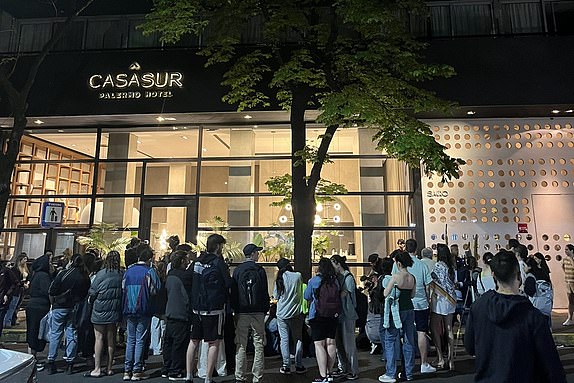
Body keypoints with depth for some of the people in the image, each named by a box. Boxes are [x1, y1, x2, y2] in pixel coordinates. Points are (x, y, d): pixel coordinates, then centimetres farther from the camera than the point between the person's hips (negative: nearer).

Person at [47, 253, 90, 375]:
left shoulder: (63, 273, -11)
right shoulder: (85, 277, -4)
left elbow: (51, 291, -8)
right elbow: (85, 294, 2)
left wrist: (53, 303, 7)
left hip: (59, 307, -2)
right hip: (74, 309, 2)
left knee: (55, 334, 9)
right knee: (72, 335, 8)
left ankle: (51, 362, 13)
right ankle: (69, 363, 12)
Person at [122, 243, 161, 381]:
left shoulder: (128, 271, 5)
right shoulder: (149, 271, -10)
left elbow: (123, 289, 8)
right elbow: (154, 291, -13)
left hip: (129, 310, 4)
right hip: (144, 311, -4)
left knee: (130, 340, 13)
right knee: (140, 340, 3)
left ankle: (127, 371, 16)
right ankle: (137, 371, 7)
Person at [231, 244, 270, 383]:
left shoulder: (237, 270, 2)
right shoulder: (260, 270, -3)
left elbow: (233, 292, 5)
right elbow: (265, 293, -1)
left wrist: (235, 310, 13)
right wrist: (265, 309, 8)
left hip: (241, 313, 2)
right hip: (258, 312, -2)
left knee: (241, 346, 8)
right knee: (258, 346, 6)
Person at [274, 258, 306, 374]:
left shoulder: (280, 278, -6)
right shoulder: (298, 276, -8)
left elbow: (276, 295, 2)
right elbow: (301, 293, 5)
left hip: (282, 314, 0)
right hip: (296, 313, 0)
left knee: (284, 339, 7)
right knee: (298, 339, 11)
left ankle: (286, 366, 10)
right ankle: (299, 366, 15)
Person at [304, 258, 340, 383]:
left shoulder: (314, 281, -8)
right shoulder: (335, 281, 2)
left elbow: (306, 296, 4)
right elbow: (339, 296, 13)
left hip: (318, 315, -5)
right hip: (333, 316, 5)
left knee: (319, 344, -1)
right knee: (331, 343, 12)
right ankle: (329, 373, 23)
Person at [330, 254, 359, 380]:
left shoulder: (348, 277, -10)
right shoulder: (337, 277, 12)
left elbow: (343, 295, -15)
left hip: (347, 314, -8)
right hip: (338, 314, 8)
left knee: (349, 343, -1)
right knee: (338, 343, 12)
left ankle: (354, 371, 8)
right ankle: (343, 368, 24)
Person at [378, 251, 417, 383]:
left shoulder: (395, 276, -16)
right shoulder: (412, 277, 3)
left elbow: (385, 294, -11)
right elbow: (413, 295, 14)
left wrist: (388, 283, 5)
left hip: (397, 310, -6)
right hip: (409, 309, 6)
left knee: (390, 341, 3)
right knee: (409, 341, 14)